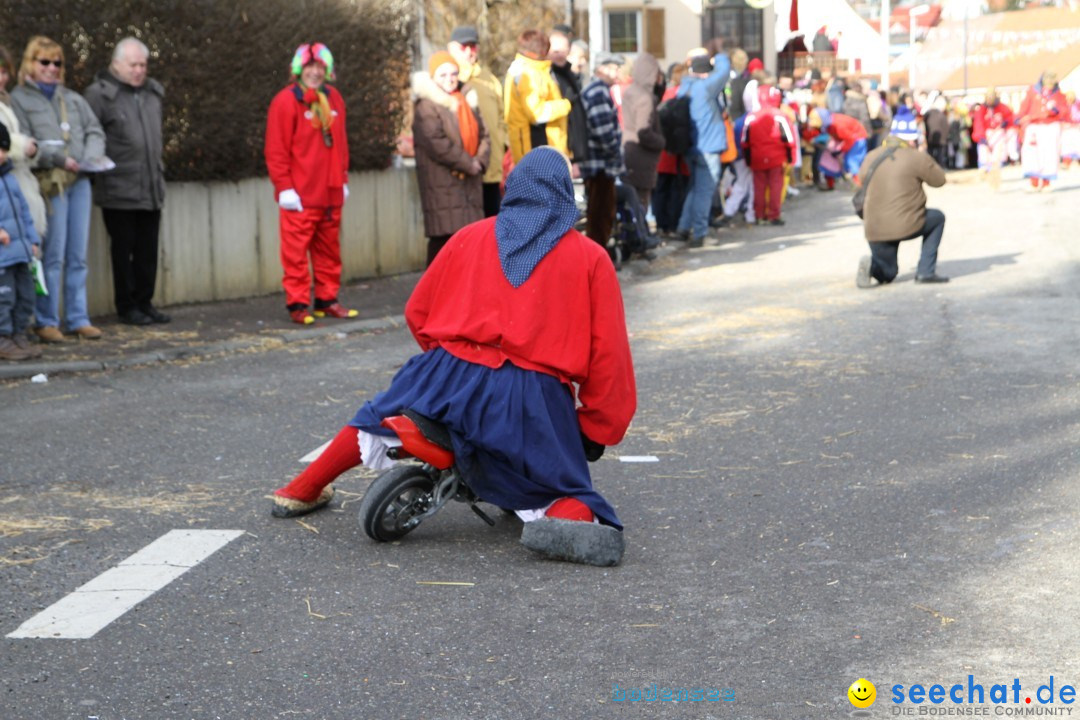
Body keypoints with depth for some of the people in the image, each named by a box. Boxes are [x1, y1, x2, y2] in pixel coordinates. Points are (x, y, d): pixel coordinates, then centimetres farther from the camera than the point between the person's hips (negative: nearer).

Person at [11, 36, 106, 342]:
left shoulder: (73, 99, 19)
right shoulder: (18, 99, 3)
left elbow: (94, 130, 17)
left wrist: (92, 156, -4)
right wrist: (60, 159, -16)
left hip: (80, 181, 5)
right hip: (49, 183, -5)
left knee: (78, 256, 7)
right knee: (53, 256, -6)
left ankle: (78, 318, 13)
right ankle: (46, 321, 3)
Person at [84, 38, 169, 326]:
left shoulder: (152, 92, 13)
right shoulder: (100, 94, -7)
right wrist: (98, 169, -10)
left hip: (151, 189, 6)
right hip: (119, 191, -6)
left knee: (148, 251, 9)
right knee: (123, 250, 2)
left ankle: (144, 302, 18)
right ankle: (127, 306, 10)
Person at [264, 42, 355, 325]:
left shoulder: (333, 98, 14)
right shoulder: (286, 101, -6)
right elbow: (276, 150, -8)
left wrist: (343, 179, 15)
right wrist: (284, 186, -13)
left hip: (330, 193, 6)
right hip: (300, 195, -6)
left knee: (329, 249, 11)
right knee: (296, 251, -4)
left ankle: (327, 300, 20)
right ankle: (298, 304, 1)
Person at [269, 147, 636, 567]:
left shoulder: (469, 238, 14)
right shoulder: (591, 258, 8)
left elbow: (417, 311, 19)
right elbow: (607, 352, 3)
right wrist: (598, 429, 13)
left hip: (453, 377, 3)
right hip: (534, 401, -3)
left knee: (377, 419, 31)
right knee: (570, 496, 8)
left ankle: (300, 492, 38)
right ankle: (566, 520, -27)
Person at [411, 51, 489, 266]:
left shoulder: (466, 101, 17)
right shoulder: (426, 107, -7)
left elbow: (482, 134, 15)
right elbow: (437, 143, -16)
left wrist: (480, 161, -4)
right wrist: (468, 163, -13)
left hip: (470, 182, 7)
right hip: (443, 182, -7)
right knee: (443, 238, -10)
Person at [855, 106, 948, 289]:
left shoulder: (871, 157, 7)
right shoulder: (917, 158, -7)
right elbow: (939, 179, 5)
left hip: (873, 230, 5)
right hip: (906, 226, -5)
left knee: (887, 274, 27)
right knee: (937, 218, 26)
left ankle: (872, 265, -10)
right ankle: (926, 271, 15)